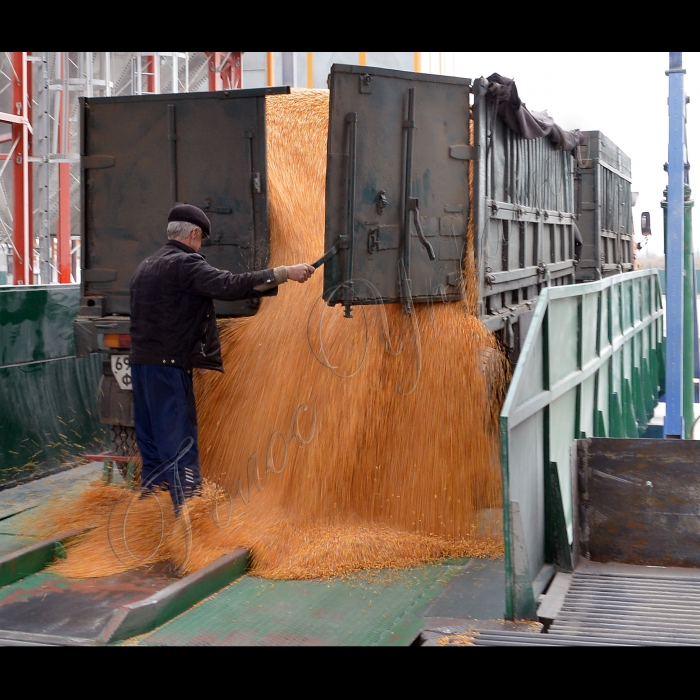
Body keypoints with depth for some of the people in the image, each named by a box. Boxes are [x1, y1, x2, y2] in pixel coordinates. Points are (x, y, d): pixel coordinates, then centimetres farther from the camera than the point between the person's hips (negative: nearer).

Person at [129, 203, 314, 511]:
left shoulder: (145, 266, 18)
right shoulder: (185, 264, -11)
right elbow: (230, 285, -24)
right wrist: (284, 273, -23)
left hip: (140, 362, 9)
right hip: (169, 365, -9)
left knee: (151, 445, 13)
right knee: (181, 447, -8)